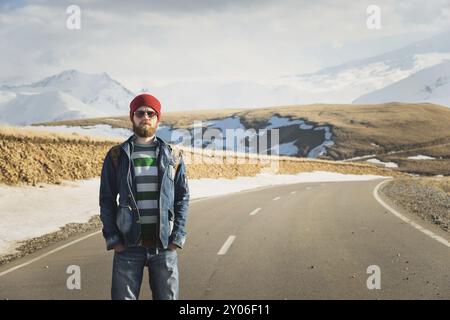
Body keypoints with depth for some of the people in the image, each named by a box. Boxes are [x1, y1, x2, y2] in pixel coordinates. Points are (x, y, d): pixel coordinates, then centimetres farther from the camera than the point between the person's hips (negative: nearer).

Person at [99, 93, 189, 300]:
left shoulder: (172, 157, 5)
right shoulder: (117, 156, 3)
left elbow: (182, 198, 6)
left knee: (167, 296, 6)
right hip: (128, 246, -1)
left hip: (164, 246, 1)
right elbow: (107, 200, 3)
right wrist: (112, 239, -5)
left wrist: (177, 237, -4)